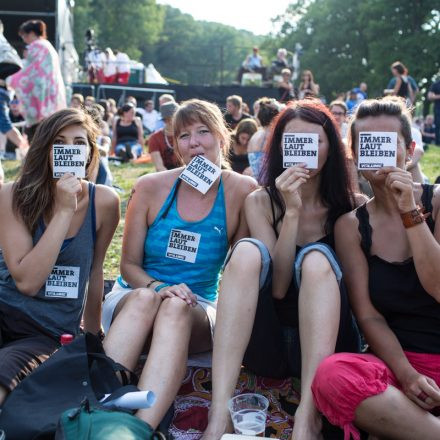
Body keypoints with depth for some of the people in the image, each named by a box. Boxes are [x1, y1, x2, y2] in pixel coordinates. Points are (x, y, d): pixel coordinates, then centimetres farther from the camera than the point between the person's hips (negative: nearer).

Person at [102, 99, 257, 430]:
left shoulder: (241, 191, -5)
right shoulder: (151, 187, -2)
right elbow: (129, 264, 0)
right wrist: (157, 287, -20)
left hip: (197, 310, -1)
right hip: (133, 300, 1)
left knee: (176, 308, -36)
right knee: (145, 297, -34)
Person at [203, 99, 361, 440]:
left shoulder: (352, 206, 2)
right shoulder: (260, 202, 2)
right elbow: (277, 286, -9)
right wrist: (292, 211, -19)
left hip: (324, 345, 0)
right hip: (266, 344, 1)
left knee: (316, 258, -26)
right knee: (248, 251, -24)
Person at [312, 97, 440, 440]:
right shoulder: (352, 225, 5)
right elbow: (367, 315, -1)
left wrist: (410, 212, -16)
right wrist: (406, 374, -16)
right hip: (400, 359, 3)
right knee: (332, 376, -32)